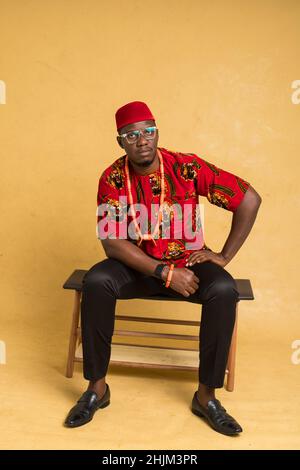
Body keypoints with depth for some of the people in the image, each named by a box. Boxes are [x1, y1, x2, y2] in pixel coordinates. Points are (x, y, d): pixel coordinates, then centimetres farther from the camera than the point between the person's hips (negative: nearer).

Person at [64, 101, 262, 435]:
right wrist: (165, 273, -25)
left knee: (224, 290, -30)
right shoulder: (113, 178, -11)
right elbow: (112, 243, -16)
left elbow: (250, 199, -11)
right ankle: (97, 388, -12)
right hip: (135, 265, 1)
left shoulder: (187, 167, -14)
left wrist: (224, 255, -12)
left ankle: (206, 395, -13)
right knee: (95, 282, -29)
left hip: (187, 262, 0)